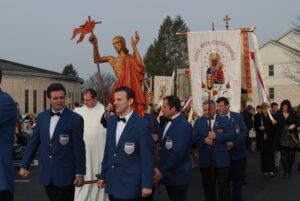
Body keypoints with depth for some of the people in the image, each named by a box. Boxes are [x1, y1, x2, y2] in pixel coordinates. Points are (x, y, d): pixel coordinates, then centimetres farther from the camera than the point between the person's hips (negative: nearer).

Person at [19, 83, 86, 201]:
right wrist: (24, 165, 12)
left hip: (64, 174, -4)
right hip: (46, 174, 5)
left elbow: (79, 148, -7)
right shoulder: (42, 117, 8)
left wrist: (80, 173, -7)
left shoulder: (75, 119, -7)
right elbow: (33, 142, 13)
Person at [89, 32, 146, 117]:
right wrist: (95, 45, -3)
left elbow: (140, 65, -9)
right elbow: (96, 59, 12)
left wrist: (134, 46, -8)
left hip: (132, 87, -2)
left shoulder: (131, 58, 14)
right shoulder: (112, 59, 25)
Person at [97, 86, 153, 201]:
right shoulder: (112, 120, 8)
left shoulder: (142, 125, -12)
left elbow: (147, 157, -12)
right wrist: (102, 175, 14)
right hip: (111, 183, 6)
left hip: (129, 185, -6)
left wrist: (147, 185, -12)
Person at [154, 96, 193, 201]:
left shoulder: (183, 126, -19)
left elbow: (178, 153, -24)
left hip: (178, 176, -8)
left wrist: (162, 171, -20)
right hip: (168, 174, 8)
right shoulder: (168, 123, 11)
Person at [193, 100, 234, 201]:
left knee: (223, 186, 1)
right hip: (205, 160, 3)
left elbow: (231, 135, -9)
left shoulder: (224, 120, 0)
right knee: (208, 187, 13)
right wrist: (204, 140, -16)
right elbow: (194, 137, 3)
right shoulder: (198, 121, 8)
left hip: (221, 159, -3)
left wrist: (216, 135, -19)